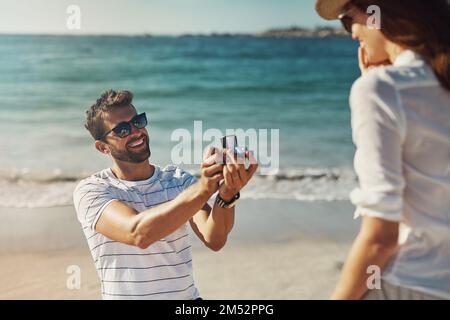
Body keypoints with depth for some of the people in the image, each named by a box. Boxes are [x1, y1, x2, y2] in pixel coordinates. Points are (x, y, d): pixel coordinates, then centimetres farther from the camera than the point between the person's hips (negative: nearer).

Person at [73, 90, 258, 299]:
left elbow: (213, 240, -10)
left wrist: (227, 195, -28)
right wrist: (203, 187, -30)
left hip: (186, 296, 2)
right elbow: (138, 234, -24)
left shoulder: (178, 180, 4)